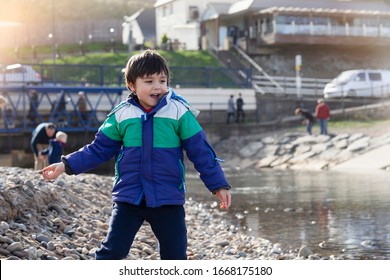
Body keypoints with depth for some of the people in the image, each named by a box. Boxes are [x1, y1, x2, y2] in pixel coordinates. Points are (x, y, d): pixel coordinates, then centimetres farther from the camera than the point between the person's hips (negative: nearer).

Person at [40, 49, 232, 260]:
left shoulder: (179, 112, -6)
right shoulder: (121, 114, -1)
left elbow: (201, 151, -1)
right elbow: (99, 150, 7)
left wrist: (218, 185, -1)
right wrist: (67, 165, 0)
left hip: (168, 200, -1)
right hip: (128, 198, 1)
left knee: (176, 256, 8)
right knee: (111, 252, 0)